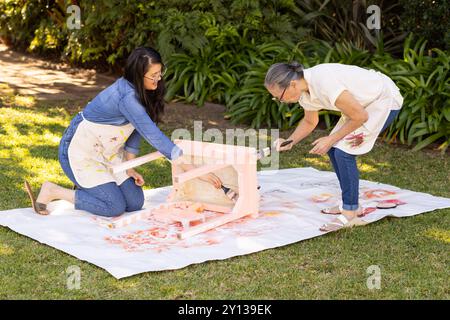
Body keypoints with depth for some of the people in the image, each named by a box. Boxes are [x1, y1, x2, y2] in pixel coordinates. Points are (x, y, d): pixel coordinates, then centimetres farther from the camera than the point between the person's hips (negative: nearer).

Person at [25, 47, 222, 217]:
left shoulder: (138, 91, -5)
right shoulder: (127, 97, -32)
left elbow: (136, 129, 3)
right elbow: (154, 136, -35)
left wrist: (129, 167, -3)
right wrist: (194, 170, -35)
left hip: (106, 153, 9)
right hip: (81, 152, -9)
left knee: (135, 203, -1)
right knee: (115, 207, -17)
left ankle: (88, 188, 21)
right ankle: (52, 191, -3)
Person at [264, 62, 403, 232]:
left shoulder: (324, 84, -34)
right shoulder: (304, 89, -6)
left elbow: (361, 116, -25)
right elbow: (310, 122, 15)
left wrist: (331, 139, -18)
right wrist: (290, 142, 0)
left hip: (385, 100, -9)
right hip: (363, 102, 9)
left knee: (343, 152, -15)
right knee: (334, 149, 8)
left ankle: (350, 214, -7)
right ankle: (351, 204, 20)